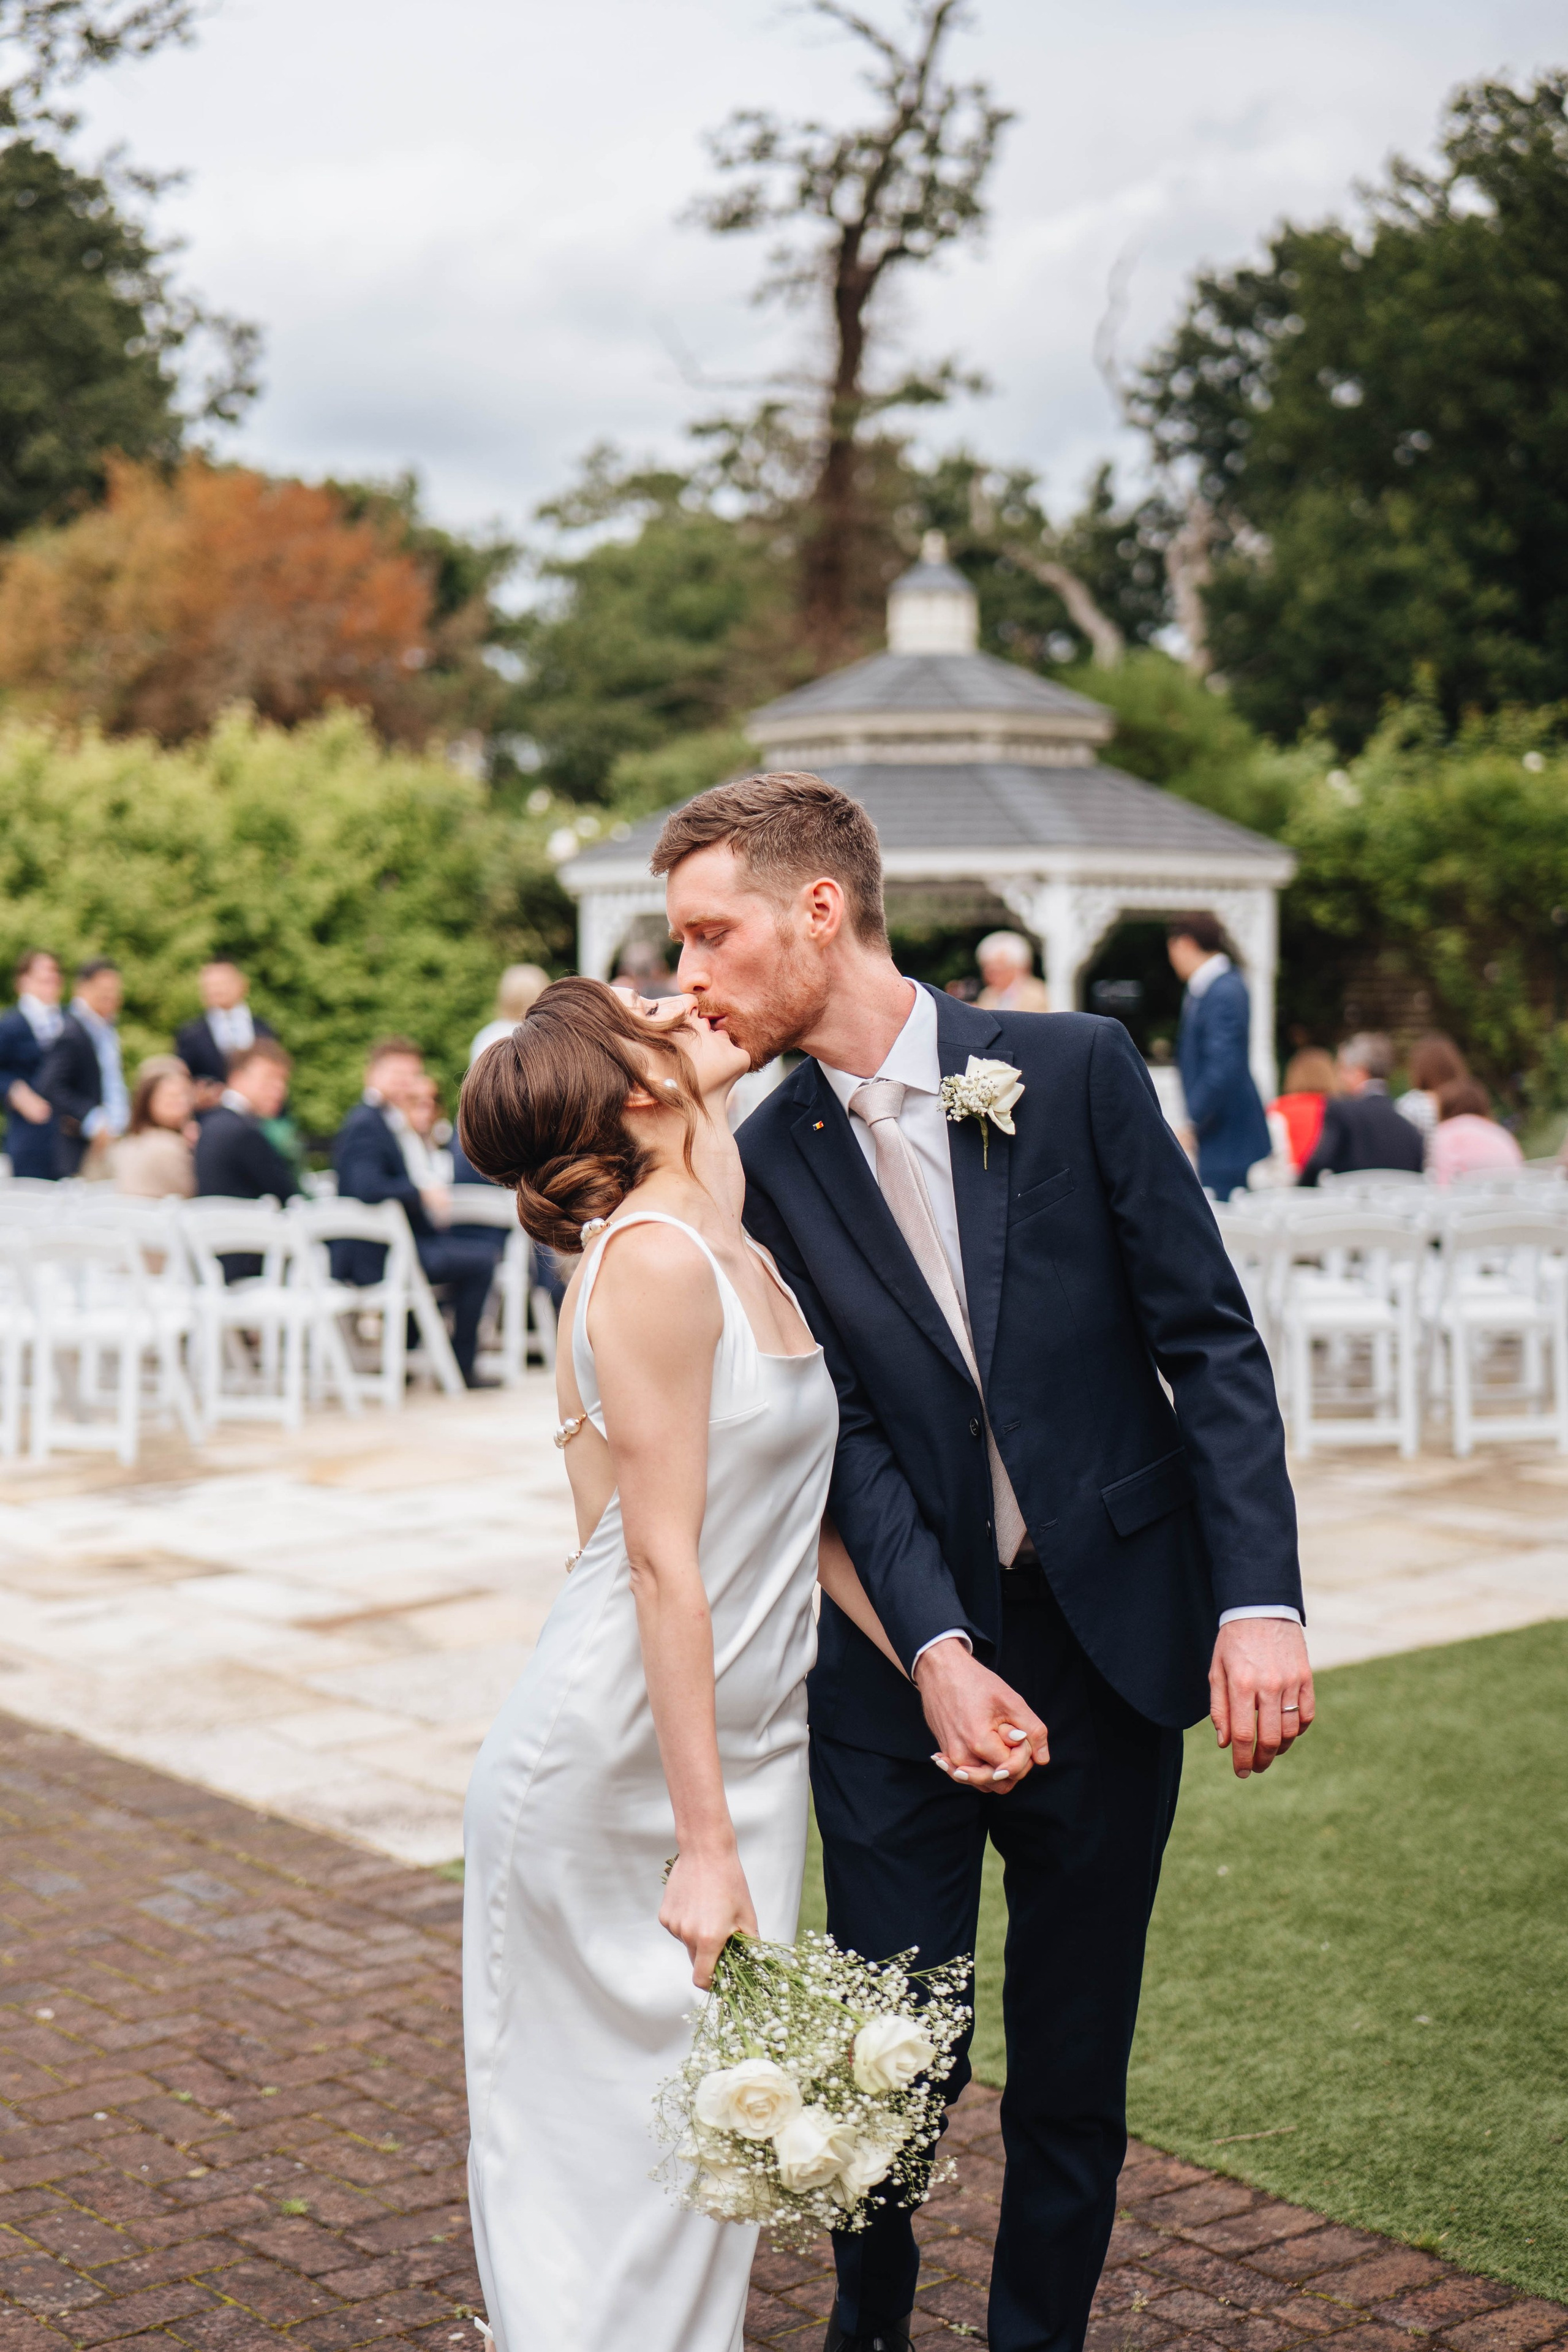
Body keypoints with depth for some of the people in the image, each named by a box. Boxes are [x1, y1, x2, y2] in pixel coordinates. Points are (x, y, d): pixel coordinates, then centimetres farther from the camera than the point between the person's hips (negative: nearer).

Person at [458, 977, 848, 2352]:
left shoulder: (740, 1257, 9)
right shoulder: (654, 1259, -18)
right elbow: (664, 1564, -20)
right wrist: (705, 1845, -20)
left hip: (747, 1741, 8)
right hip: (620, 1760, -8)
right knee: (618, 2124, 5)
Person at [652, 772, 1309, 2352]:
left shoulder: (1077, 1068, -6)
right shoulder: (767, 1164, -2)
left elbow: (1210, 1342, -6)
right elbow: (847, 1437, -7)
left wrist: (1260, 1598, -16)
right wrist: (937, 1654, -21)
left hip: (1111, 1642, 0)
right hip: (902, 1665, 1)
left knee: (1074, 2059, 11)